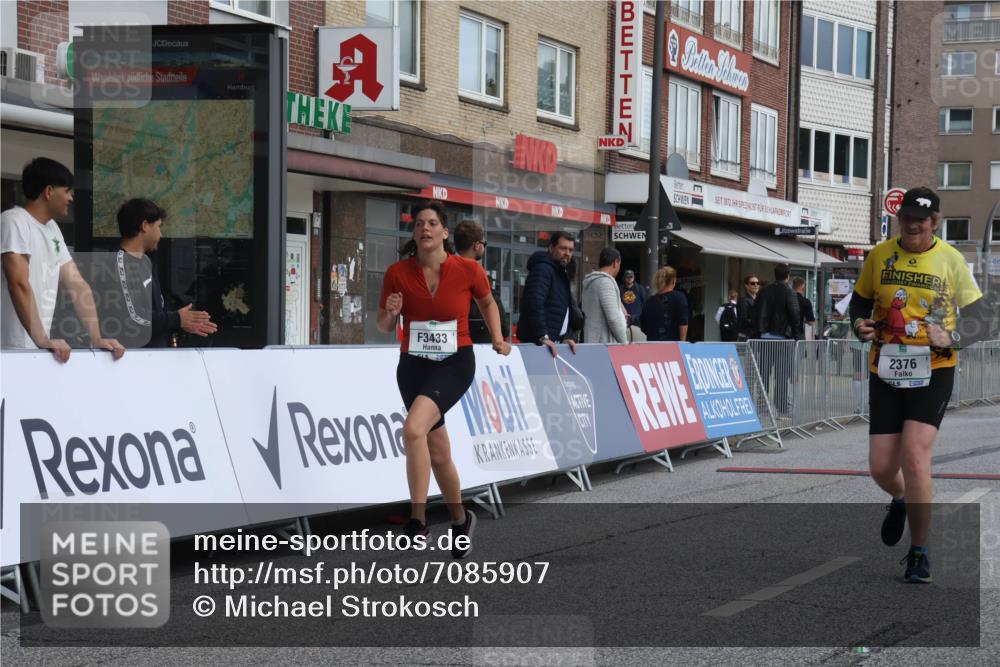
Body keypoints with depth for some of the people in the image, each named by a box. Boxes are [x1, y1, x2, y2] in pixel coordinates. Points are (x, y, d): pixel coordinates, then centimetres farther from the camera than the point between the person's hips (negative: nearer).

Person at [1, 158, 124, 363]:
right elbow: (19, 284, -21)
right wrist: (43, 340, -26)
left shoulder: (52, 229, 14)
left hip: (38, 351, 8)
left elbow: (77, 285, 12)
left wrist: (97, 338, 2)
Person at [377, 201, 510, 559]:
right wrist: (391, 313, -16)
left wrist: (498, 340, 5)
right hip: (413, 365, 4)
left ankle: (418, 519, -23)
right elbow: (384, 327, 5)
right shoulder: (398, 273, -4)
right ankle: (460, 519, 36)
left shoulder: (468, 270, -8)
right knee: (437, 453, 12)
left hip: (455, 362, -3)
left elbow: (488, 302, 14)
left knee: (414, 428, -29)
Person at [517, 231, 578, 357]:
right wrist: (543, 337, -30)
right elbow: (535, 304, -24)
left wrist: (568, 336, 8)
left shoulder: (561, 274, 21)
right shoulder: (542, 269, -10)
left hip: (555, 342, 9)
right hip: (537, 342, -9)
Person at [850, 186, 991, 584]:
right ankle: (901, 501, 41)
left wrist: (951, 337, -16)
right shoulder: (879, 255, 5)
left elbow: (979, 318, 4)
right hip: (885, 372, 3)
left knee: (915, 457, -17)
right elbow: (859, 301, 17)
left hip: (933, 371, -3)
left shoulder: (951, 260, -1)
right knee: (881, 467, 1)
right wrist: (860, 325, -5)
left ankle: (919, 553, -1)